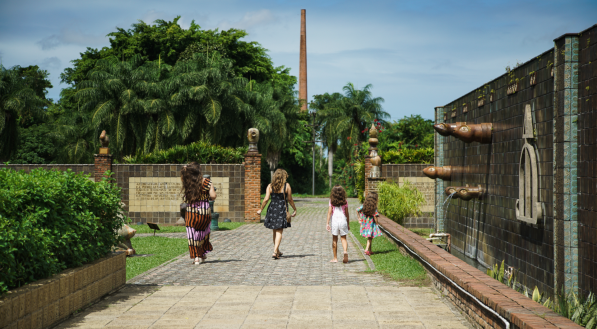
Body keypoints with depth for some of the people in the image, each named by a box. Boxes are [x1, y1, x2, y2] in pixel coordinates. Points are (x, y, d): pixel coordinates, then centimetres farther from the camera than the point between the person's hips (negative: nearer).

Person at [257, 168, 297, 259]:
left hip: (272, 209, 3)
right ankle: (275, 251, -13)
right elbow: (290, 199, -1)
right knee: (279, 231, -1)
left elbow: (266, 199, -4)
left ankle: (277, 251, 29)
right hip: (282, 210, -3)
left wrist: (261, 209, 7)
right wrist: (295, 209, 10)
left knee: (274, 231, 16)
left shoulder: (270, 186, 1)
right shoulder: (286, 186, -4)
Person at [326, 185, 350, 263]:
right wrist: (348, 224, 13)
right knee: (343, 238, 8)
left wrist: (327, 223, -4)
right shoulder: (344, 201, 3)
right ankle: (345, 251, -21)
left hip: (334, 221, -1)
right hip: (343, 220, 1)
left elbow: (329, 212, -4)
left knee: (334, 239, 9)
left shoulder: (331, 201, 0)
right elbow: (347, 213, 6)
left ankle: (335, 258, 13)